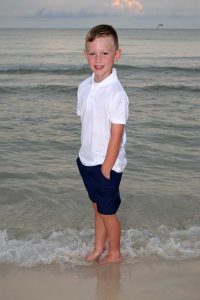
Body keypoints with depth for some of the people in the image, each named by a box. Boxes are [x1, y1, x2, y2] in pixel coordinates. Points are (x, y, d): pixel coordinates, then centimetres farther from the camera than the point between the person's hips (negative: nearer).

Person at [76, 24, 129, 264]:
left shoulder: (116, 93, -22)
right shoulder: (84, 87, 0)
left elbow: (116, 136, -20)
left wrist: (105, 169, -17)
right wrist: (84, 155, 9)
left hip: (107, 163, -6)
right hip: (87, 160, 6)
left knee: (107, 211, 9)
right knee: (97, 206, 21)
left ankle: (115, 253, 30)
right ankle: (98, 247, 40)